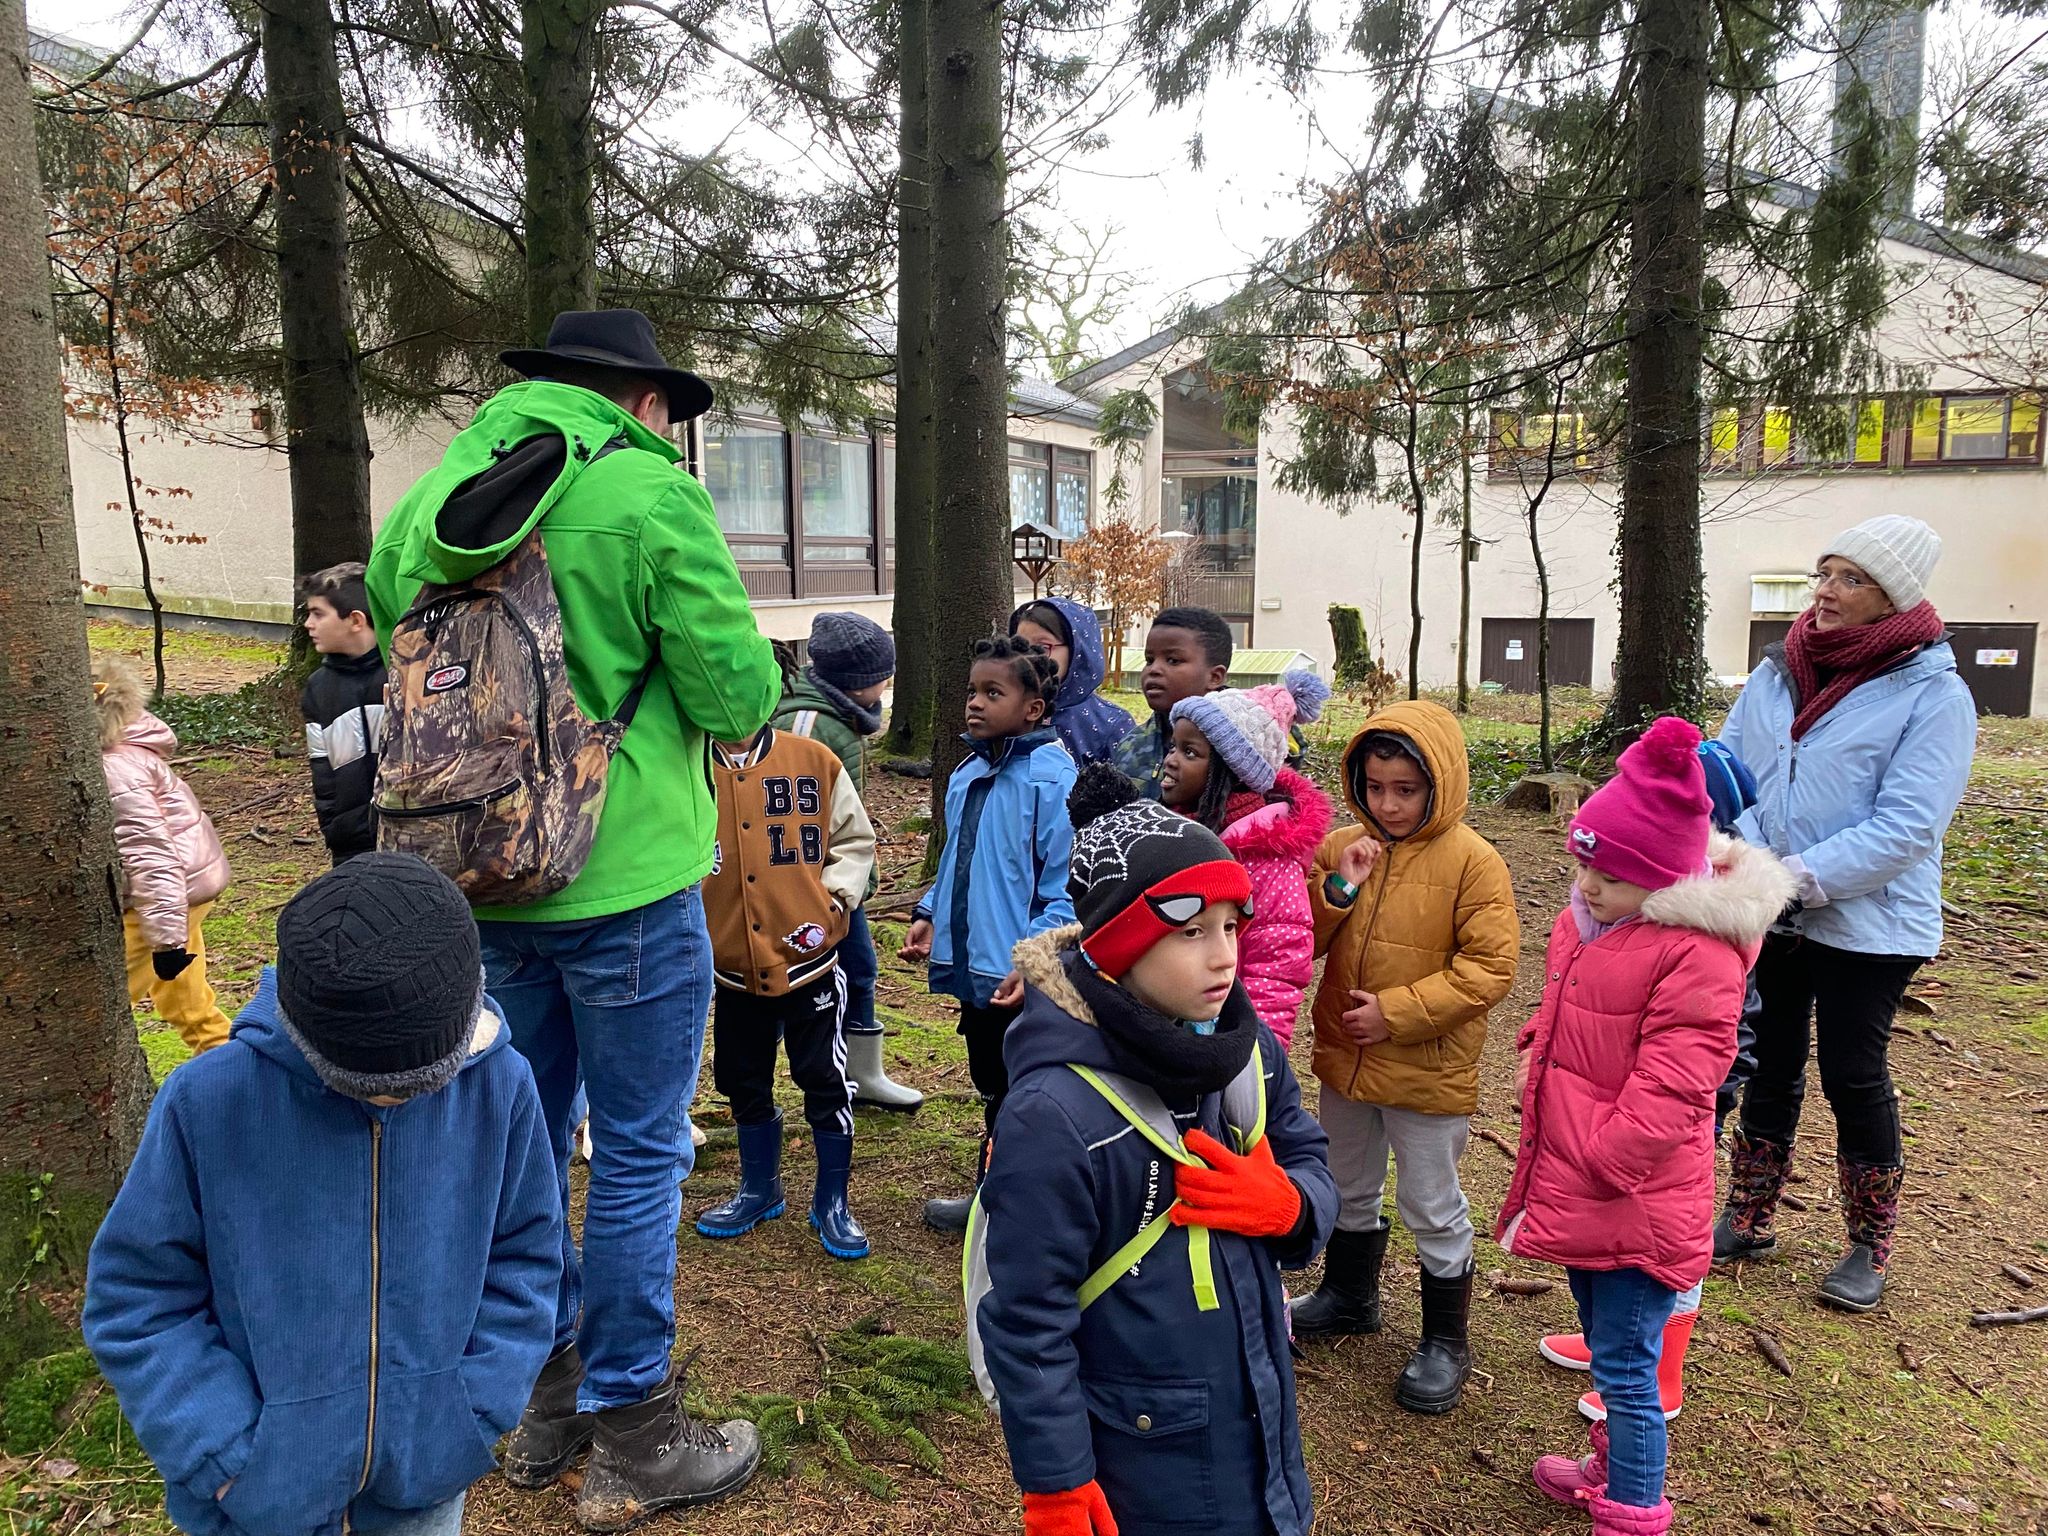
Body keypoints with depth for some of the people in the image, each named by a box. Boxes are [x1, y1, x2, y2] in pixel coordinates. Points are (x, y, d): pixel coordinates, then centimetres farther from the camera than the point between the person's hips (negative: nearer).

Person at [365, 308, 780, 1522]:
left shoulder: (431, 499, 6)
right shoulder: (653, 498, -13)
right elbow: (738, 698, -14)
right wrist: (761, 668, 8)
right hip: (623, 881, -6)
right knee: (639, 1155, 6)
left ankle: (543, 1406, 36)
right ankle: (635, 1441, 20)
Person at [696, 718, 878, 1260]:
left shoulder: (814, 762, -6)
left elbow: (856, 841, 2)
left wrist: (830, 904, -10)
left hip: (809, 959, -2)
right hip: (735, 966, 3)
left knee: (825, 1081, 5)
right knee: (743, 1081, 17)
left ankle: (832, 1203, 24)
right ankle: (759, 1189, 38)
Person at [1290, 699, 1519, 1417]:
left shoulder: (1473, 861, -16)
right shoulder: (1341, 847, -2)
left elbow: (1489, 967, -19)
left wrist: (1396, 1013, -22)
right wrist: (1337, 888, -18)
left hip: (1429, 1072, -5)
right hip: (1344, 1059, 5)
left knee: (1432, 1210, 11)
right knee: (1349, 1191, 24)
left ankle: (1445, 1341, 31)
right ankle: (1349, 1296, 48)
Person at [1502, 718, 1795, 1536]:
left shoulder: (1697, 953, -24)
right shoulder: (1588, 917, 3)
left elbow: (1667, 1093, -25)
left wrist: (1593, 1172, -20)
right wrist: (1535, 1051, 4)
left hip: (1636, 1202, -9)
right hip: (1577, 1186, 9)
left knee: (1624, 1367, 3)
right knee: (1607, 1344, 26)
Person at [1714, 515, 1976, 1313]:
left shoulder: (1933, 694, -13)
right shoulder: (1777, 672, 2)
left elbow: (1907, 827, -20)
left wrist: (1799, 880, -25)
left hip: (1867, 924, -4)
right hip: (1768, 919, 4)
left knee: (1854, 1079, 6)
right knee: (1769, 1067, 15)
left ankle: (1869, 1249, 26)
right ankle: (1747, 1219, 32)